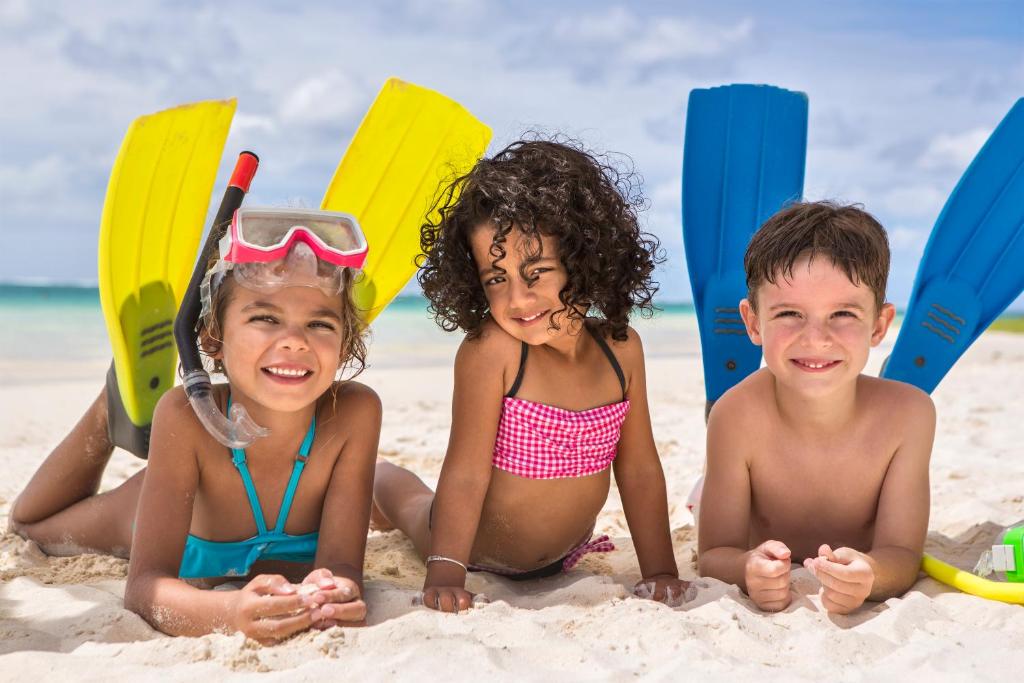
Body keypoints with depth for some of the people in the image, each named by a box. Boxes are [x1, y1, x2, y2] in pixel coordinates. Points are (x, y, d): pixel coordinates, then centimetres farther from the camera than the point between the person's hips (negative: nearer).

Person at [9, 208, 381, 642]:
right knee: (28, 525, 25)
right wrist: (233, 611, -67)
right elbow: (144, 585, -44)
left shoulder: (355, 413, -40)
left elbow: (341, 564, -40)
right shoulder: (186, 416, -41)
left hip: (286, 556, -1)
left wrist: (333, 591, -66)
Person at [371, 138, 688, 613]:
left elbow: (640, 470, -12)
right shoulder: (489, 349, -33)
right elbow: (466, 472, -31)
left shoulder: (621, 347, -20)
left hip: (563, 557, 4)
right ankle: (377, 478, 57)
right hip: (476, 552, -4)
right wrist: (444, 577, -34)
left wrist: (660, 572, -12)